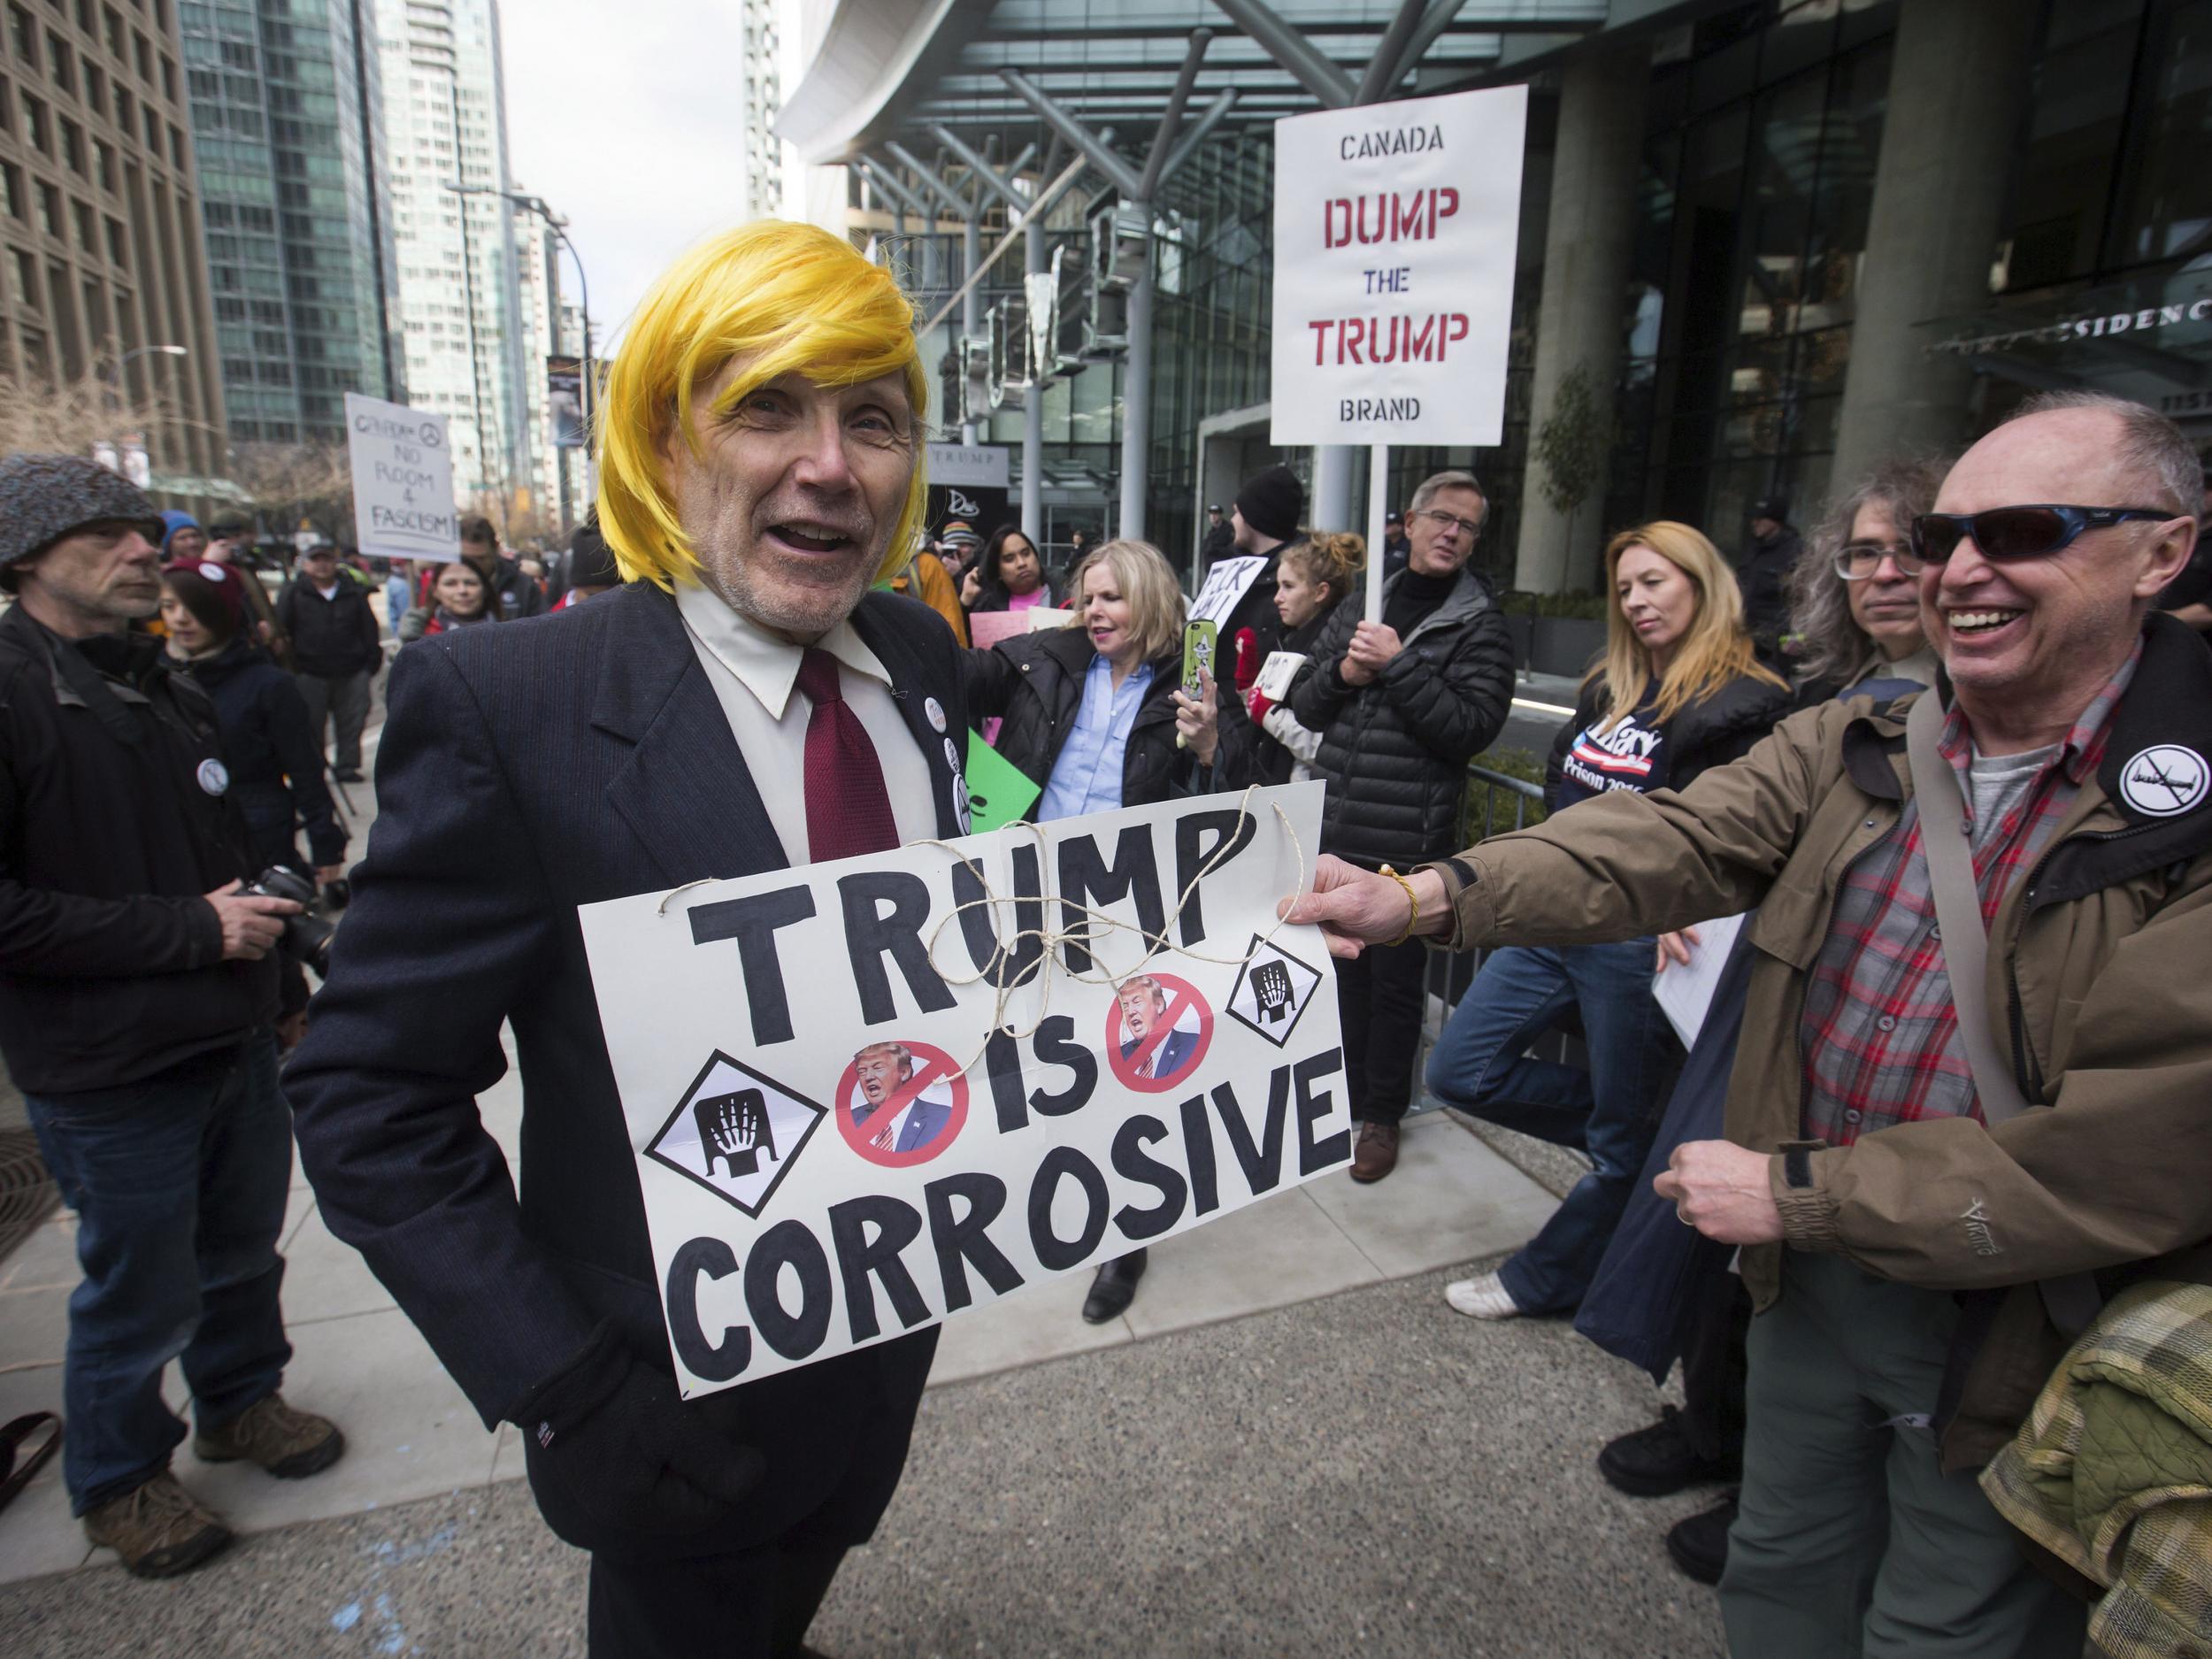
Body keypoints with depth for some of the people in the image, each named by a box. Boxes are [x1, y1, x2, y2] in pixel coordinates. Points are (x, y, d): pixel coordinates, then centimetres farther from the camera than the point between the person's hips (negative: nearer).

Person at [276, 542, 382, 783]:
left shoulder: (354, 593, 9)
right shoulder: (293, 594, 4)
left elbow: (370, 631, 10)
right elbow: (280, 627, -1)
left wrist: (372, 661, 3)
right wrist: (288, 664, -10)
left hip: (352, 672, 1)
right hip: (310, 673, -1)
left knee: (352, 722, 3)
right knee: (311, 724, 4)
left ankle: (346, 765, 15)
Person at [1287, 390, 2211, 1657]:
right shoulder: (1851, 750, -3)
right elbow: (1668, 842, -18)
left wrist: (1796, 1192, -22)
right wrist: (1430, 895, -35)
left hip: (2014, 1337, -4)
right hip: (1815, 1274, 4)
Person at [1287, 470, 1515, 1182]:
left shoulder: (1480, 628, -2)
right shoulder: (1359, 609, 10)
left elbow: (1472, 727, -14)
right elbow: (1303, 707, 10)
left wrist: (1398, 667, -18)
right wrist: (1342, 674, -10)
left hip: (1410, 842, -4)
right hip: (1334, 832, 4)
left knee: (1395, 981, 7)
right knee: (1342, 969, 16)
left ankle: (1382, 1114, 25)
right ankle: (1343, 1096, 34)